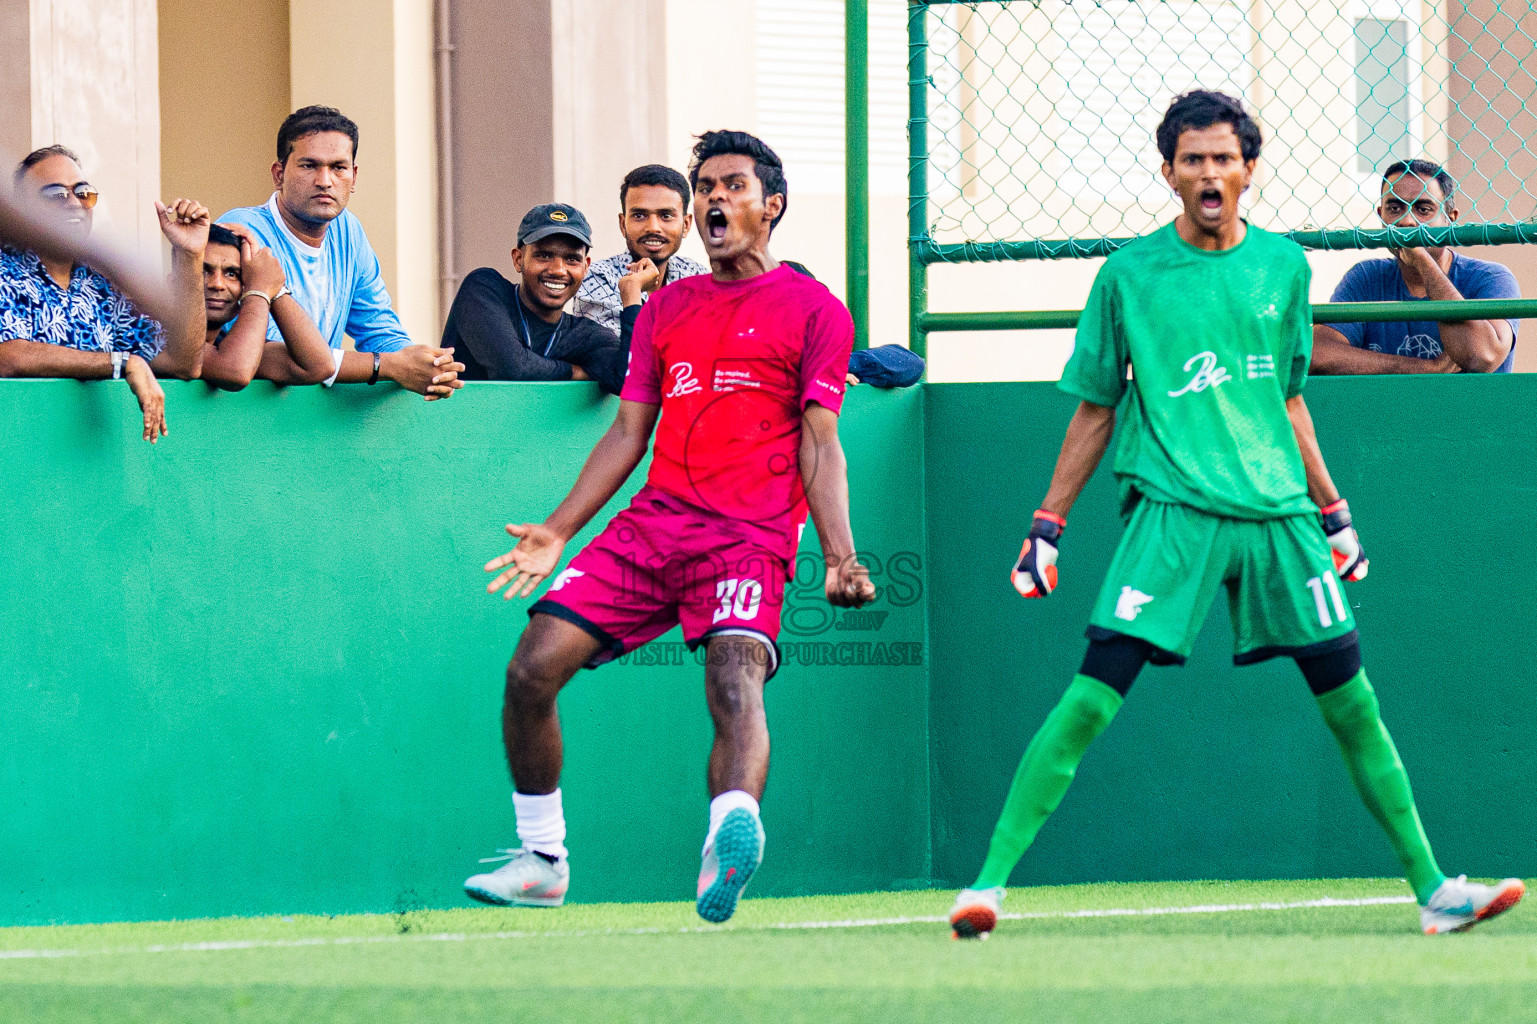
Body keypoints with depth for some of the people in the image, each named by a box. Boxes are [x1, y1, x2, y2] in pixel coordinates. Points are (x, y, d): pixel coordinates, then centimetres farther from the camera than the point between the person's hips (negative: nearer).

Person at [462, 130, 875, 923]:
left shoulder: (814, 310, 7)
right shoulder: (666, 309, 22)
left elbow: (819, 443, -1)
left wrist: (840, 557, -13)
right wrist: (559, 531, 14)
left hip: (750, 533, -5)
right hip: (653, 522, 5)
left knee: (734, 678, -31)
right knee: (532, 669, -6)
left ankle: (731, 839, -55)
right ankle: (541, 861, 10)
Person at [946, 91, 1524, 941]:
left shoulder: (1283, 266, 11)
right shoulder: (1130, 275, 2)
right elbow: (1095, 410, 9)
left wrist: (1331, 510, 23)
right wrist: (1047, 528, 7)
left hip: (1278, 513, 3)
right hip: (1173, 511, -3)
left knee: (1352, 703, 3)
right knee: (1092, 698, -14)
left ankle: (1431, 887, 13)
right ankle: (988, 884, -13)